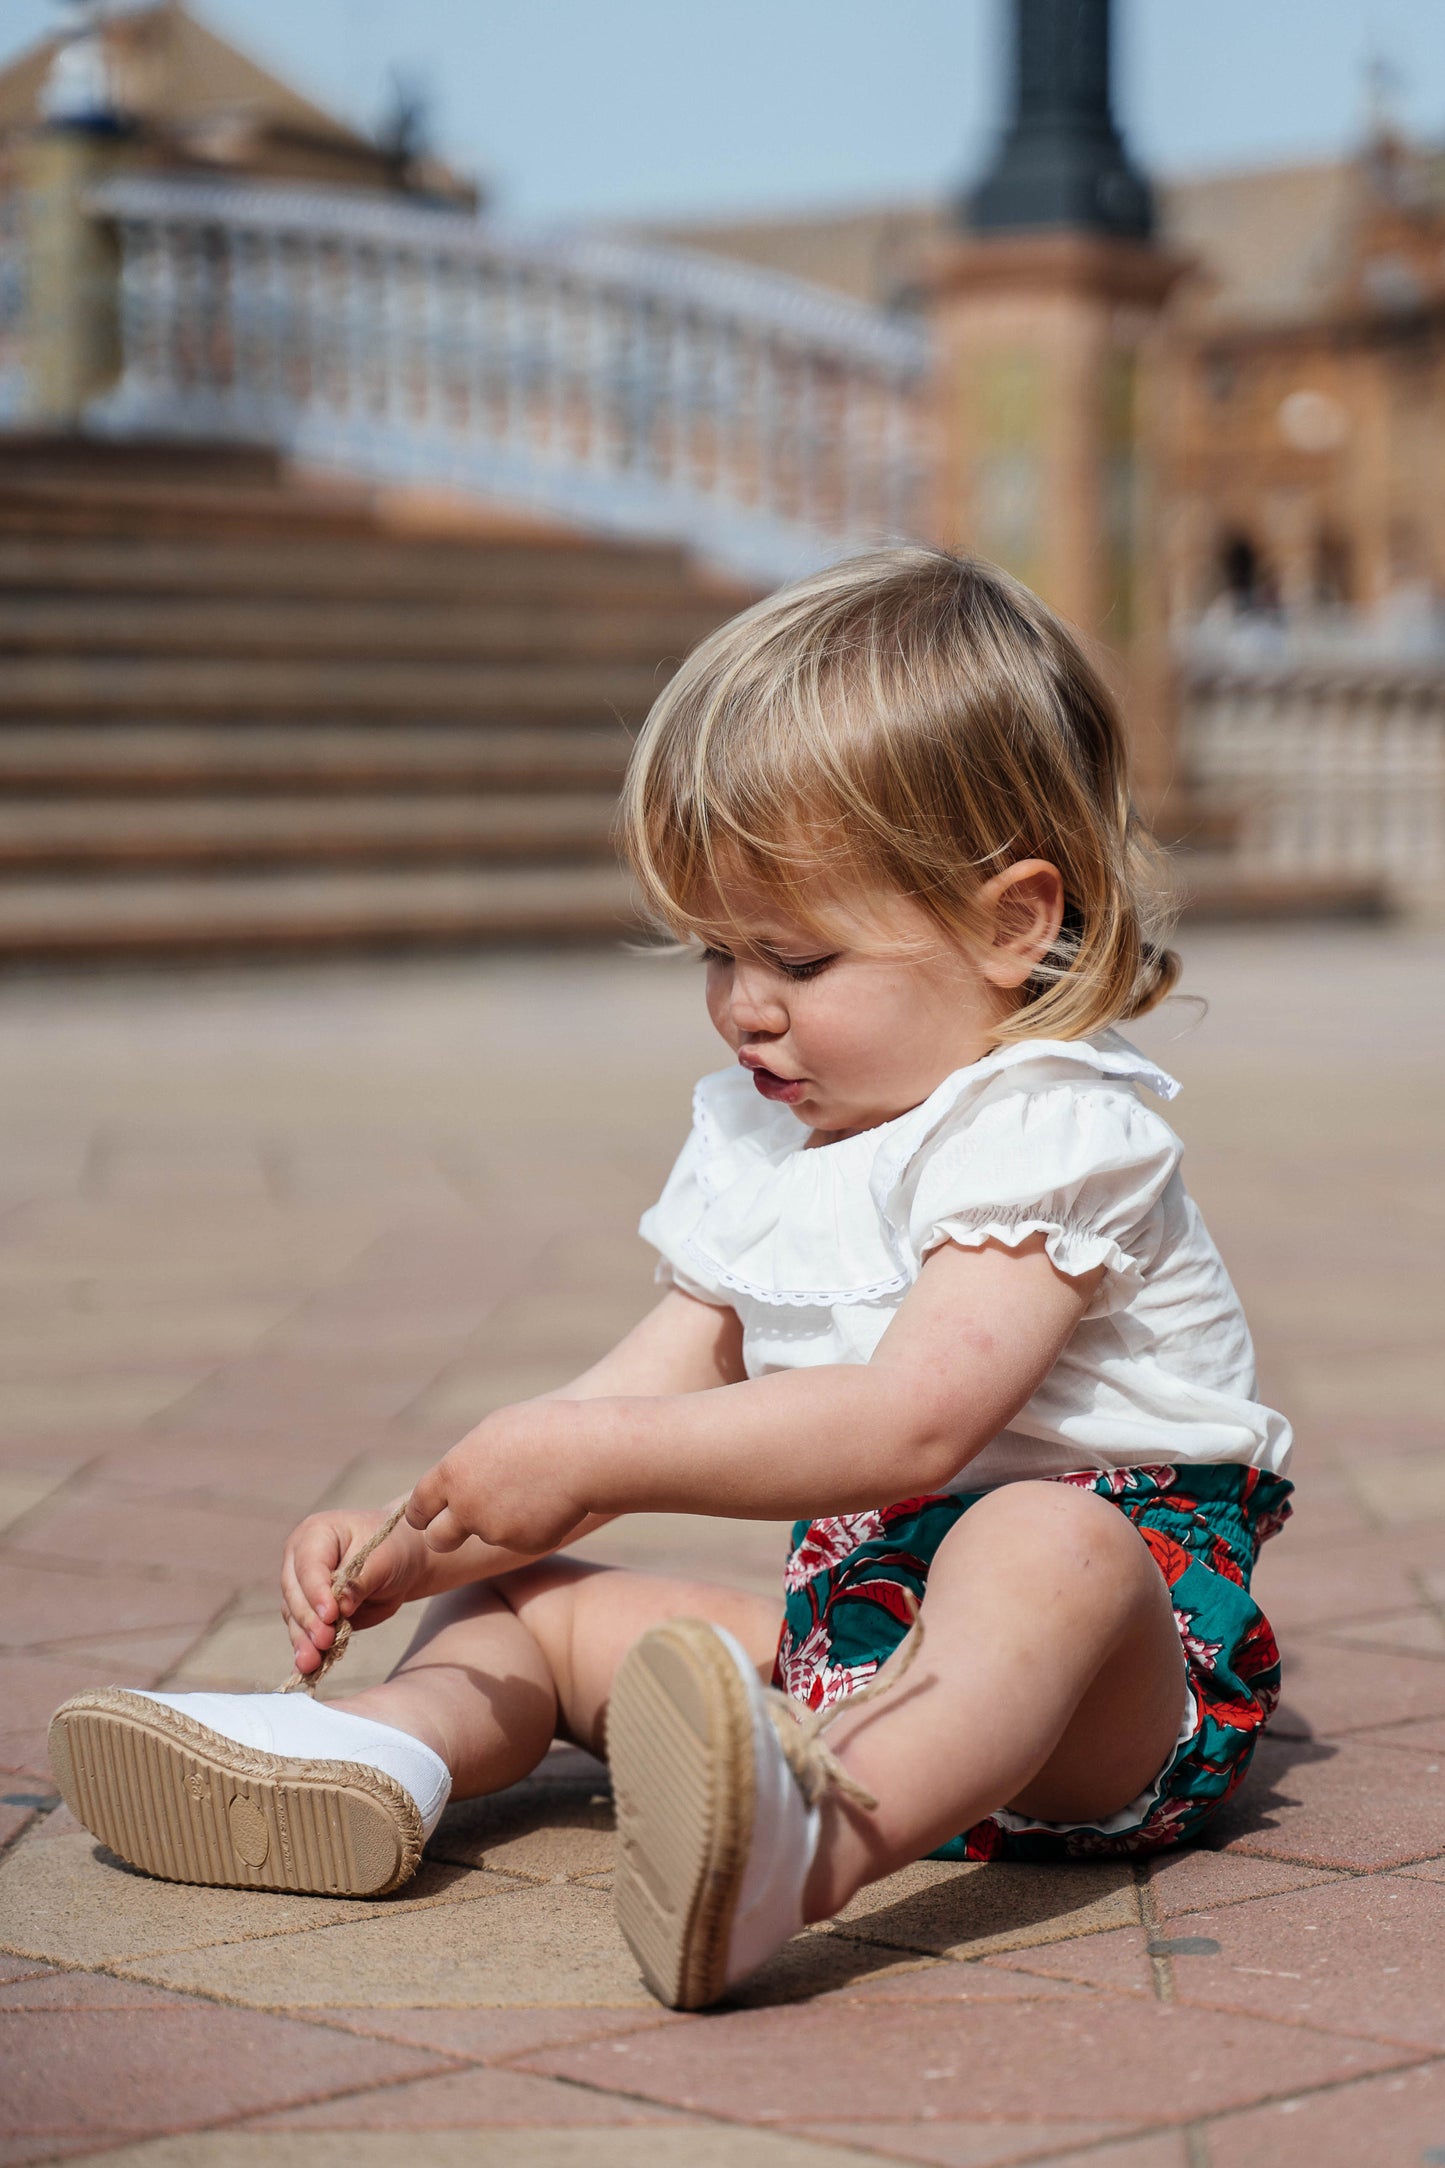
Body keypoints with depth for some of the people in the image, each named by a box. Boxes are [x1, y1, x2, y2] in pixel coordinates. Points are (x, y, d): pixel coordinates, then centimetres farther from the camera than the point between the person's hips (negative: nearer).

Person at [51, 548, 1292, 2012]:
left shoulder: (1048, 1131, -15)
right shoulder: (755, 1142, 13)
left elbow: (912, 1420, -28)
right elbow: (635, 1402, 11)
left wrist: (592, 1457, -27)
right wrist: (413, 1550, -4)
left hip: (1137, 1673, -8)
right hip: (860, 1618, 8)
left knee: (1044, 1545, -40)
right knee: (537, 1599, 6)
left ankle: (806, 1847, -67)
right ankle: (384, 1756, -26)